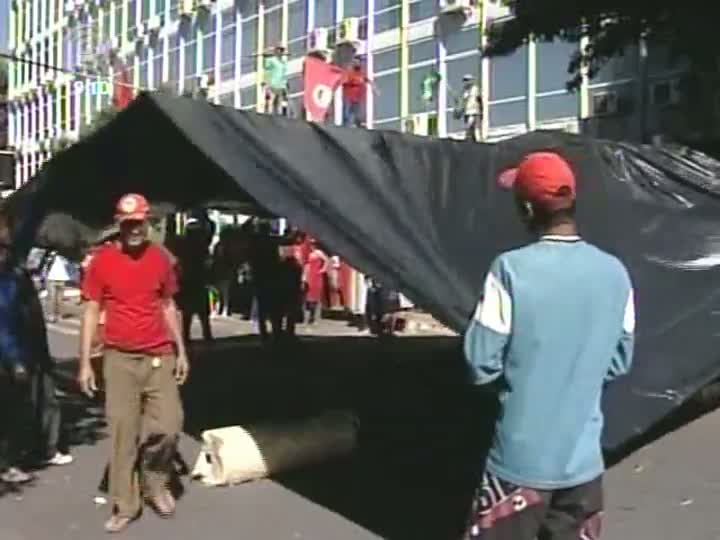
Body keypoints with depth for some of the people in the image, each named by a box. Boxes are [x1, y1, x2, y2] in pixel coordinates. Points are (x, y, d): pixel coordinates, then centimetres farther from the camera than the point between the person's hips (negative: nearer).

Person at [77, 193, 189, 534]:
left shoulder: (160, 258, 4)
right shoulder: (102, 260, -4)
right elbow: (91, 312, -2)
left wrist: (181, 351, 8)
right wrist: (85, 363, -6)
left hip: (160, 357, 2)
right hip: (120, 359, -2)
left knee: (169, 425, -2)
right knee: (122, 432, 2)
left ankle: (155, 483, 25)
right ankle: (124, 506, 14)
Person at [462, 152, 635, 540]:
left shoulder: (511, 268, -17)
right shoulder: (615, 273, -3)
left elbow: (482, 364, -13)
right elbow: (619, 363, 7)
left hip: (520, 459, -4)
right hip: (583, 461, 4)